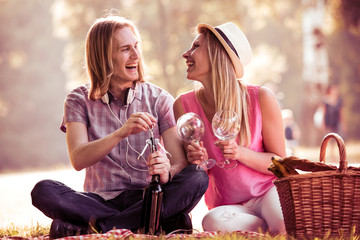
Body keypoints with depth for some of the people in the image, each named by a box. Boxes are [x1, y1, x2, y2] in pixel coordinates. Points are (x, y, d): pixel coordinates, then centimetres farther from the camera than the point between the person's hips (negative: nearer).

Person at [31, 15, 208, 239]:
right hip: (102, 201, 0)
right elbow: (78, 159, -13)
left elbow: (182, 164, -4)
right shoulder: (80, 100, 3)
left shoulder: (159, 99, 4)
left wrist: (167, 173, -29)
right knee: (43, 191, -28)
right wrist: (121, 133, -30)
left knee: (198, 178, -28)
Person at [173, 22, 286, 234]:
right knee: (213, 222, -35)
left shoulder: (261, 99, -10)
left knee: (288, 227, -36)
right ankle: (273, 228, -9)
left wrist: (241, 153, -22)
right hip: (229, 206, 2)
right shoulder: (184, 105, -5)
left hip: (268, 191, -2)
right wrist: (199, 163, -18)